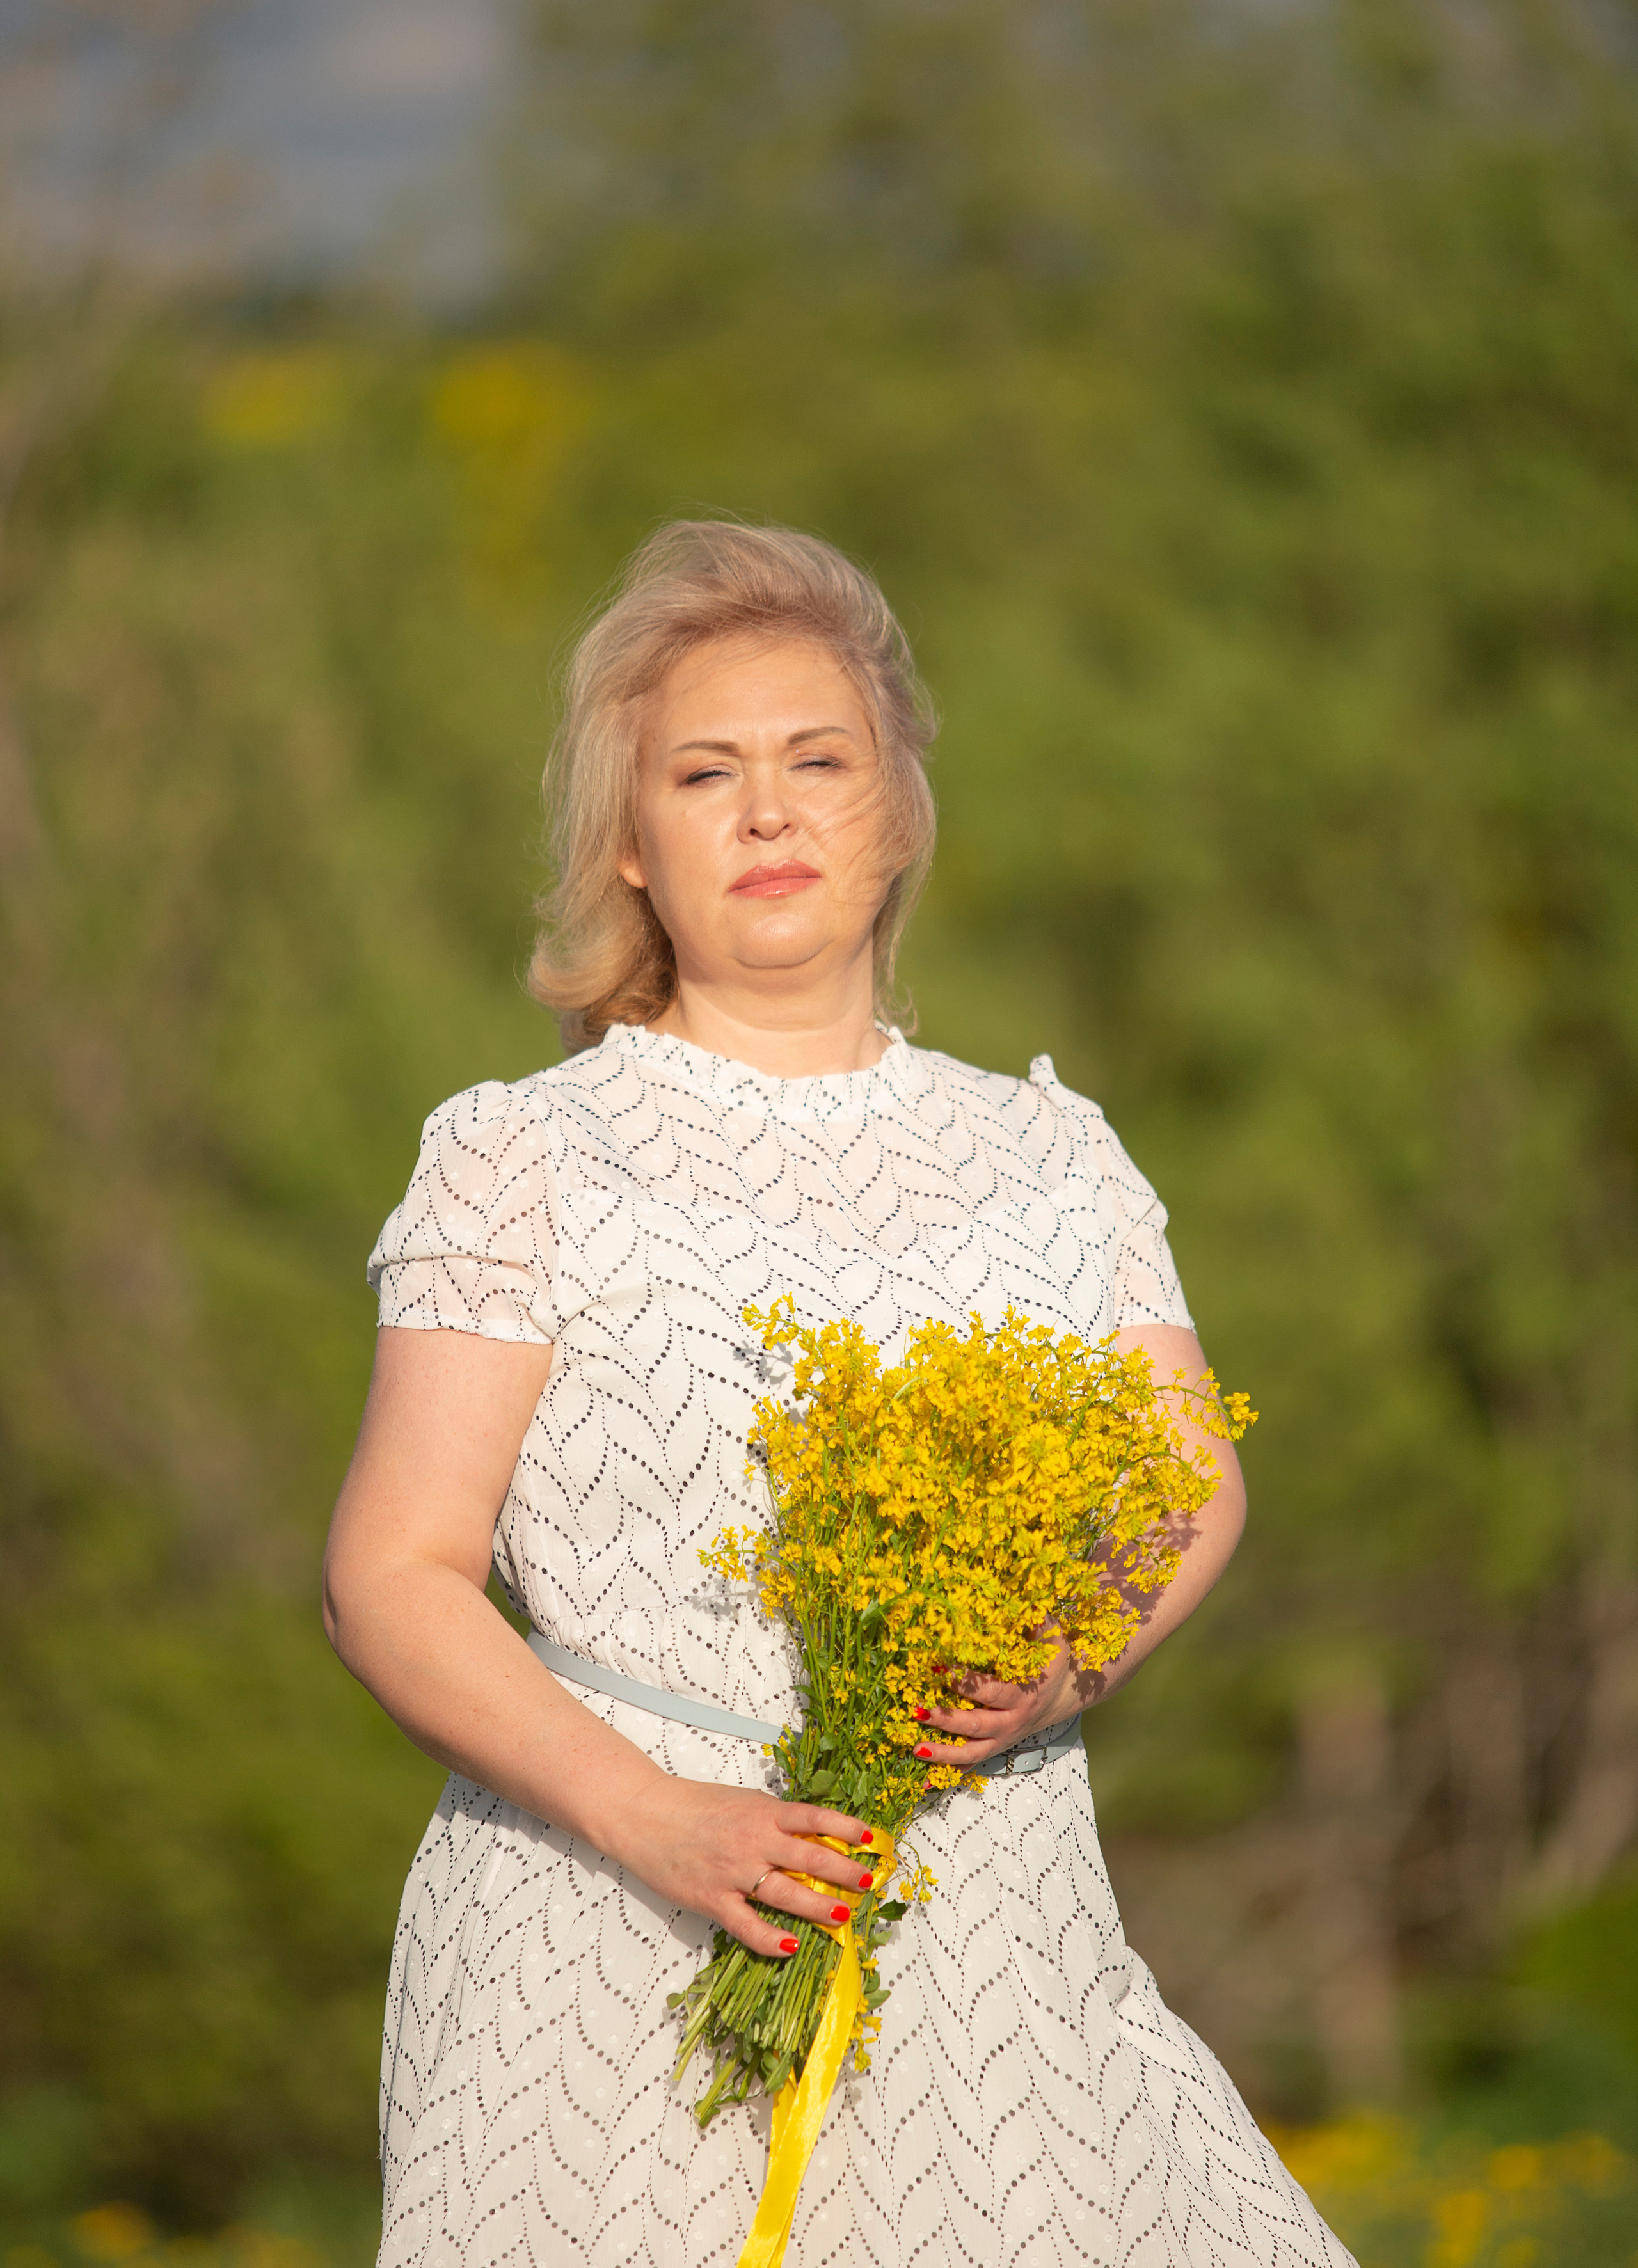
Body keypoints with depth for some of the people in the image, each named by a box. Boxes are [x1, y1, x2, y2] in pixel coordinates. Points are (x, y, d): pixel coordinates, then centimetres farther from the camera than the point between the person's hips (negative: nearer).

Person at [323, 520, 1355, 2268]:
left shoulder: (1045, 1155, 12)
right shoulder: (523, 1160, 0)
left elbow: (1194, 1486, 12)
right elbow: (394, 1577, -4)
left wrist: (1086, 1658, -10)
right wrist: (650, 1816, -17)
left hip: (994, 1936, 3)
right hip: (626, 1954, -3)